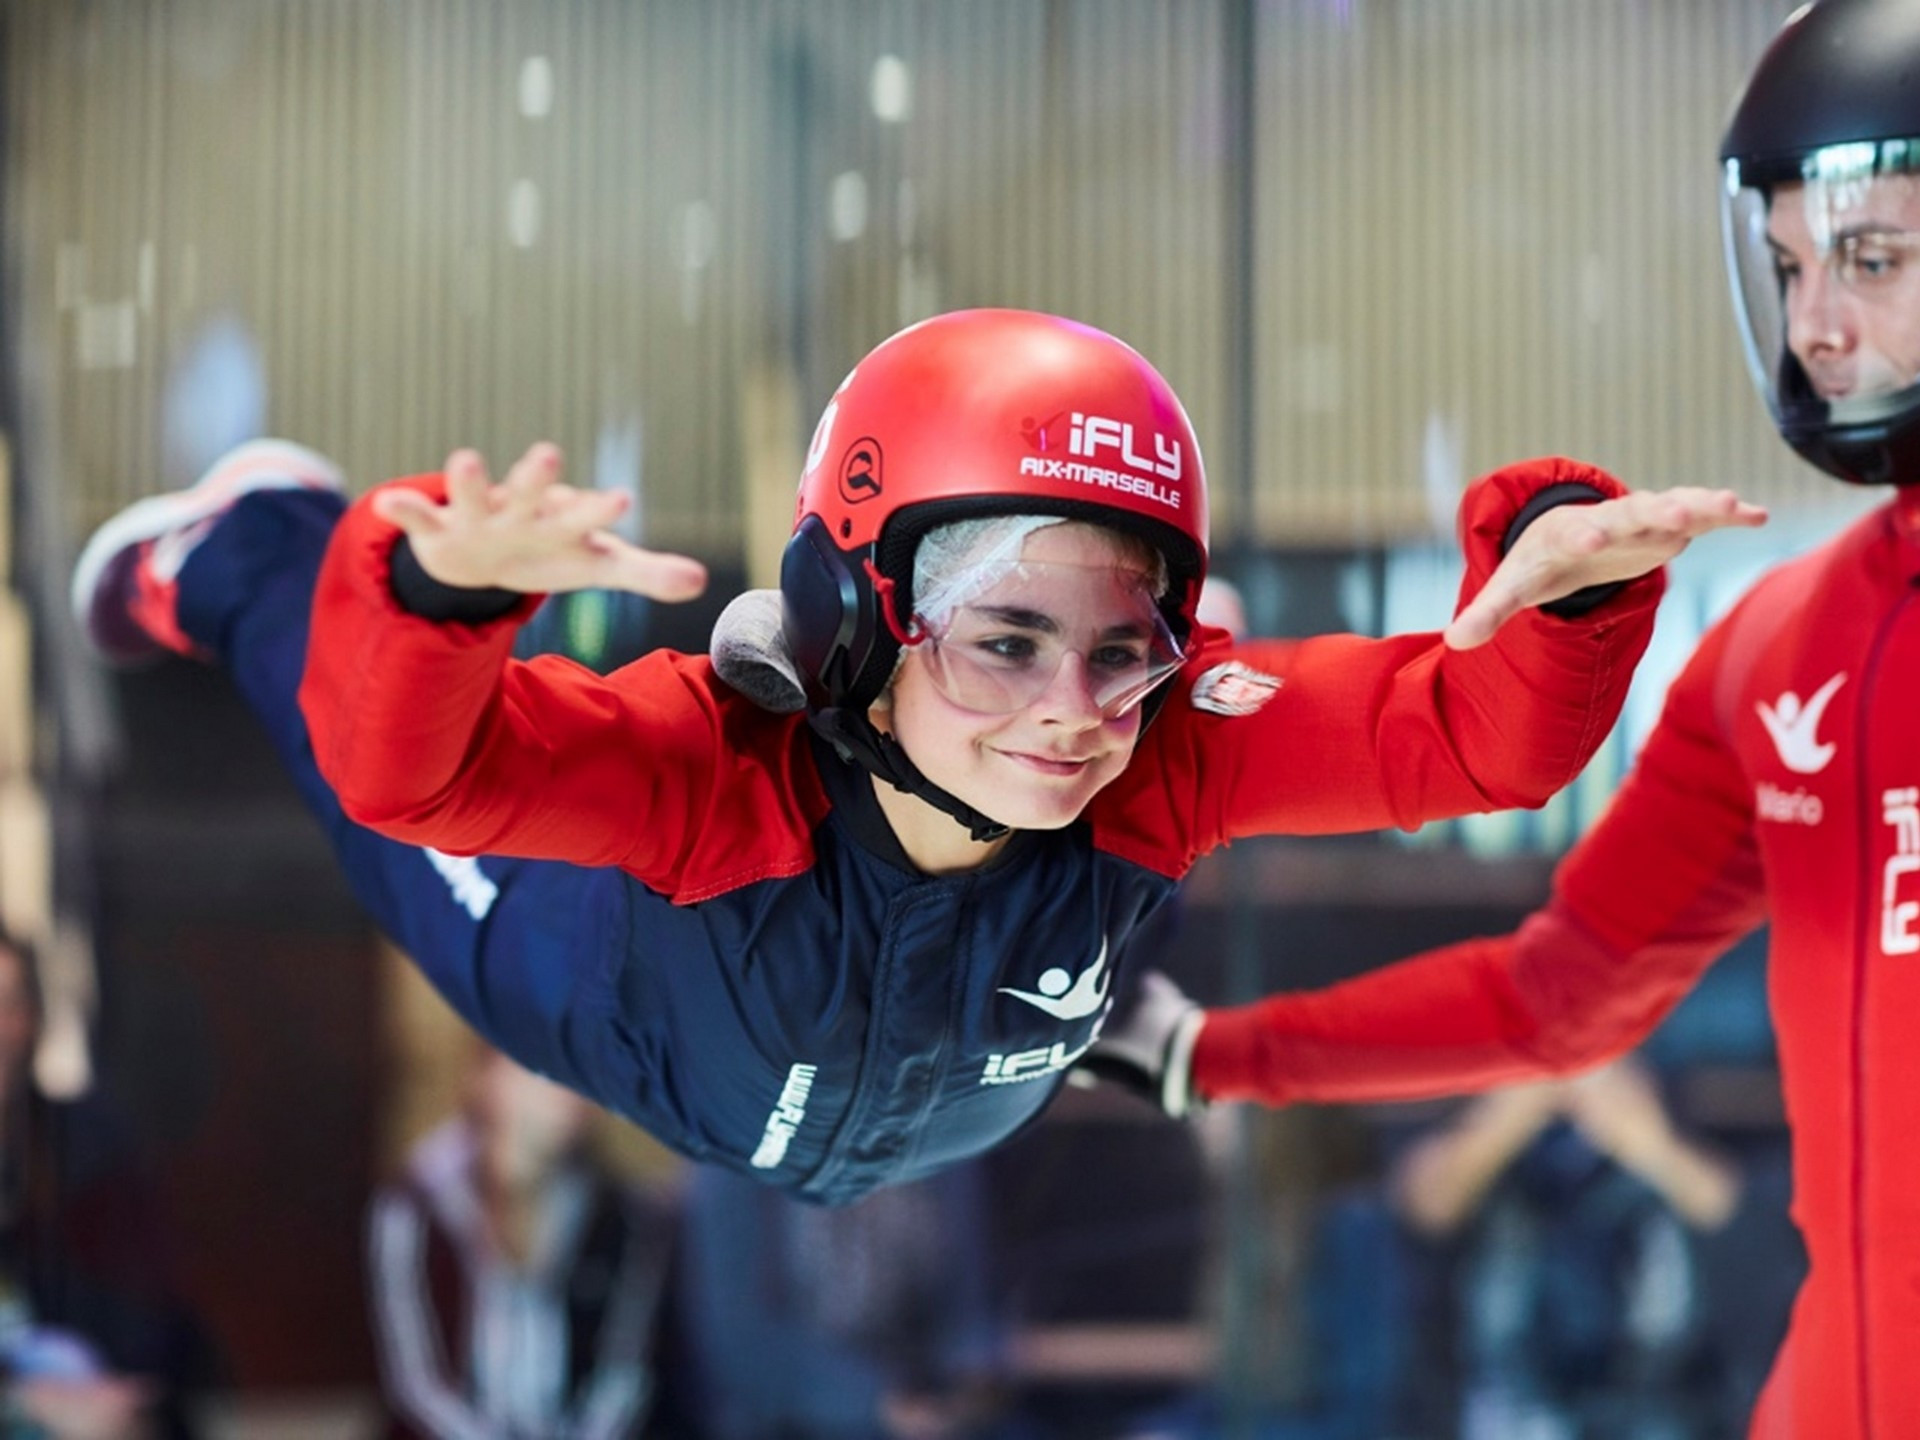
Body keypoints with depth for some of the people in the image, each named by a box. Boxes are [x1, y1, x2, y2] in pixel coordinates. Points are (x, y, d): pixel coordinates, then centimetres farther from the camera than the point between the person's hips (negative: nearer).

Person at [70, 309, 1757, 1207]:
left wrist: (1561, 576, -67)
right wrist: (447, 581, -85)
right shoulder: (722, 758, -51)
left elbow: (1474, 725, -46)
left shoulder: (1167, 756, -43)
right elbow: (401, 763, -63)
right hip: (638, 1038, -3)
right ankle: (241, 549, 48)